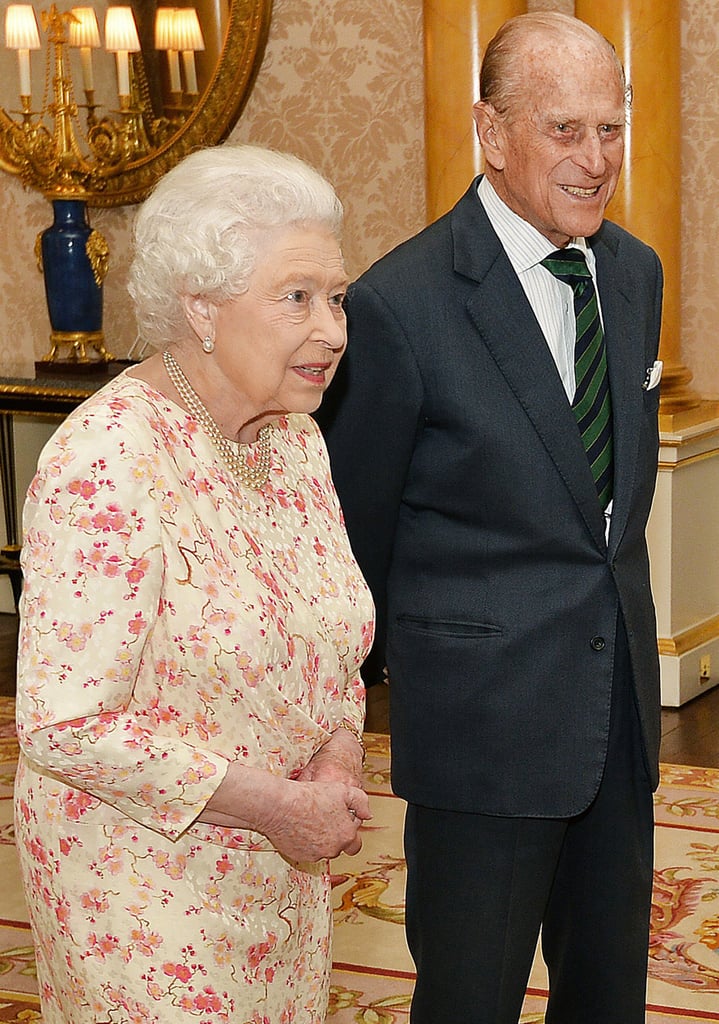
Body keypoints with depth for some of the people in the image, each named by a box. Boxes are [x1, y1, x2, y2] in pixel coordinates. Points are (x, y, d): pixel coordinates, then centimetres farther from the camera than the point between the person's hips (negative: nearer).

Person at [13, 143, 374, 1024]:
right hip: (144, 876, -7)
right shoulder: (106, 462, -24)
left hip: (281, 867, 7)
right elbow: (64, 725, -26)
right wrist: (274, 804, -20)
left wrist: (338, 754, -7)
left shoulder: (295, 439, 1)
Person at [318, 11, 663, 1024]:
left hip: (620, 687, 6)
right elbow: (355, 521, -5)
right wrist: (368, 663, 7)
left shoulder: (635, 271, 5)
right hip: (484, 705, -6)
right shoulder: (401, 305, -17)